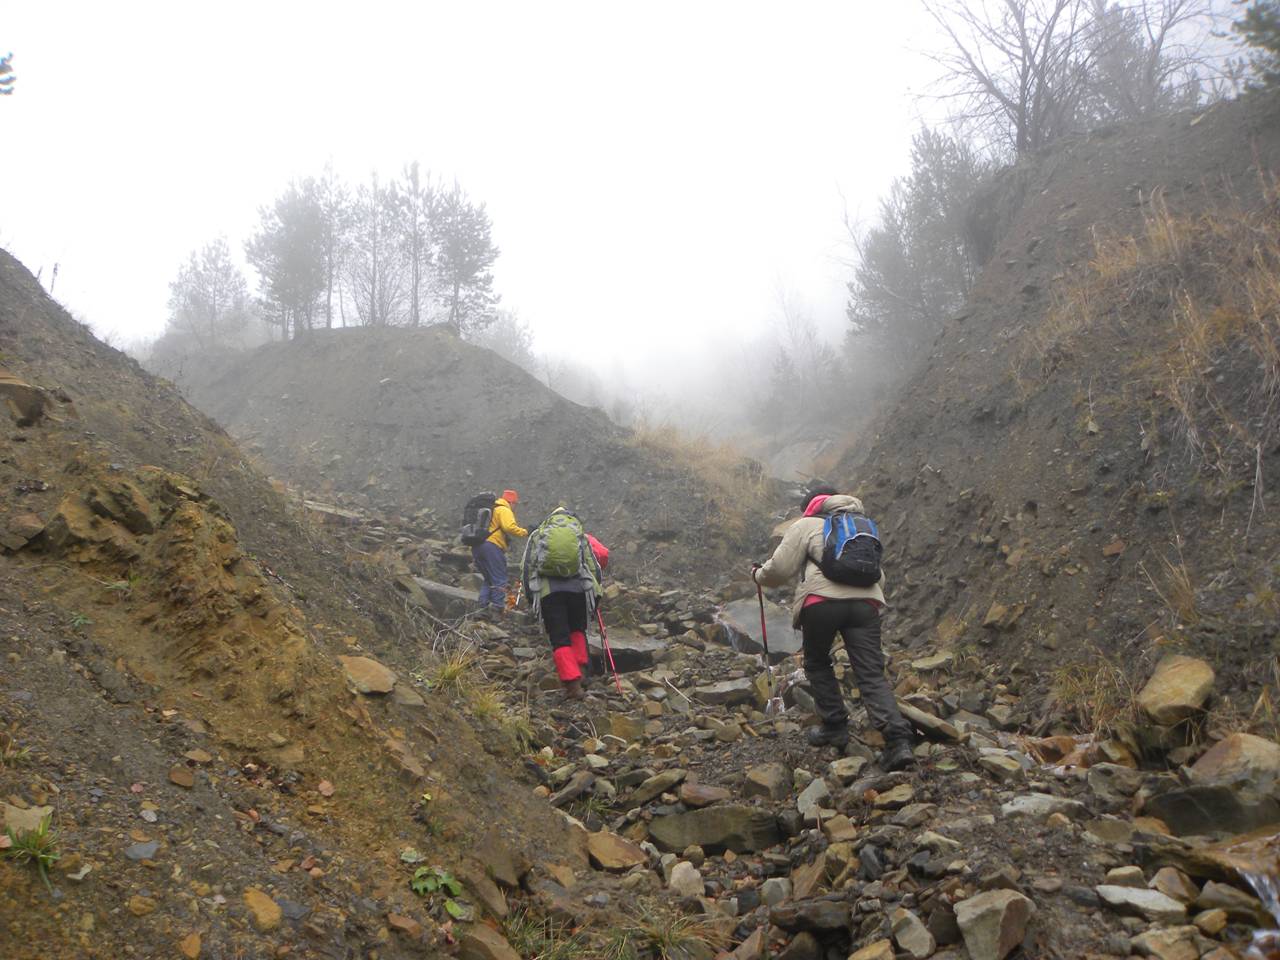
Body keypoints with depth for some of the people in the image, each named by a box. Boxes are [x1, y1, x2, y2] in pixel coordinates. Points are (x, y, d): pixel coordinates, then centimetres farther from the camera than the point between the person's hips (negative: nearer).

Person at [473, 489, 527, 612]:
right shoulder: (504, 510, -3)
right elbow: (509, 527, -18)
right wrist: (525, 532, -9)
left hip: (476, 547, 9)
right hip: (491, 546, -9)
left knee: (489, 579, 18)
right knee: (499, 579, -4)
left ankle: (484, 606, 12)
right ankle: (498, 606, -10)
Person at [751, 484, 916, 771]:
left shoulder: (807, 525, 15)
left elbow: (780, 569, 7)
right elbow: (880, 578, 29)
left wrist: (758, 575, 27)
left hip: (823, 600, -4)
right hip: (866, 602, 4)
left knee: (817, 664, 20)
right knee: (872, 675, -1)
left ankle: (835, 728, 19)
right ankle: (898, 740, -16)